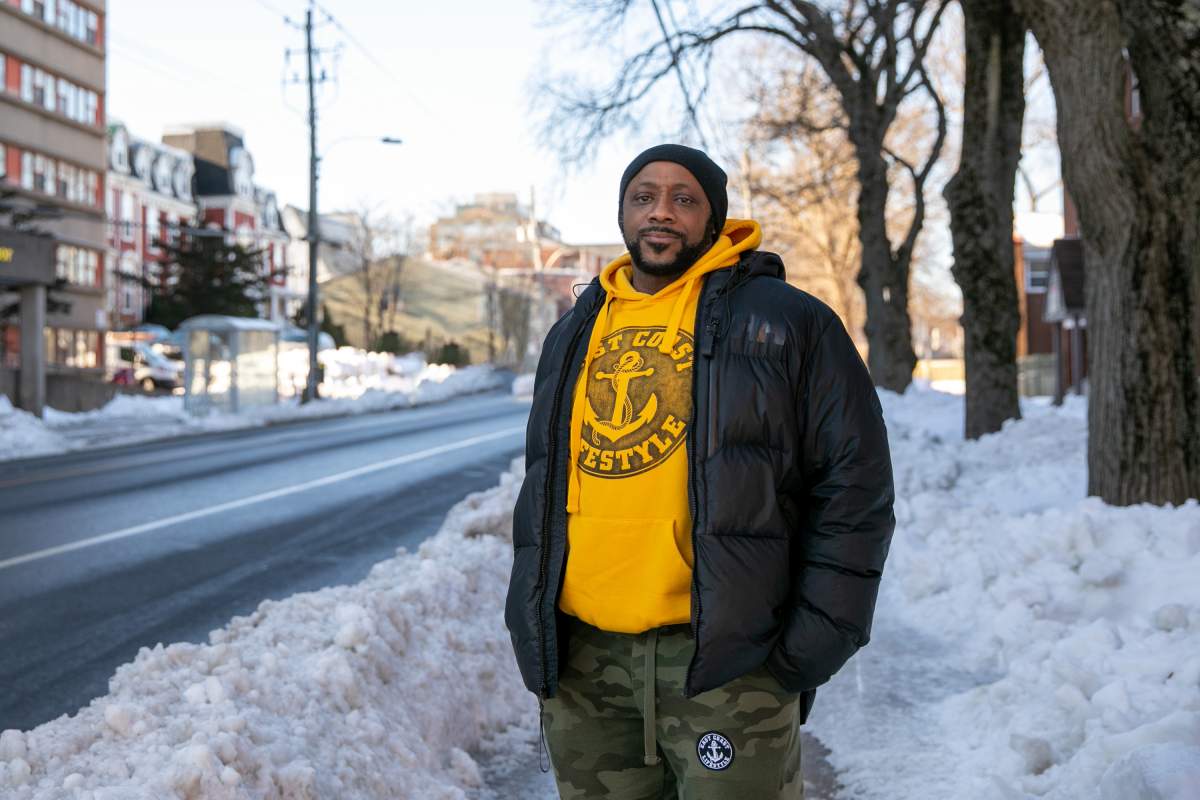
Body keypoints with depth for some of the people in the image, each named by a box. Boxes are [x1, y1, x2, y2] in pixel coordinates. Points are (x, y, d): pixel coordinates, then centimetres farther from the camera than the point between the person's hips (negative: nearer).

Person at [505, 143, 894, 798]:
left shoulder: (786, 323, 1)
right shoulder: (574, 335, 17)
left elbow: (853, 483, -2)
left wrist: (816, 638, -8)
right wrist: (530, 622, 15)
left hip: (723, 658, -4)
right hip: (582, 658, 5)